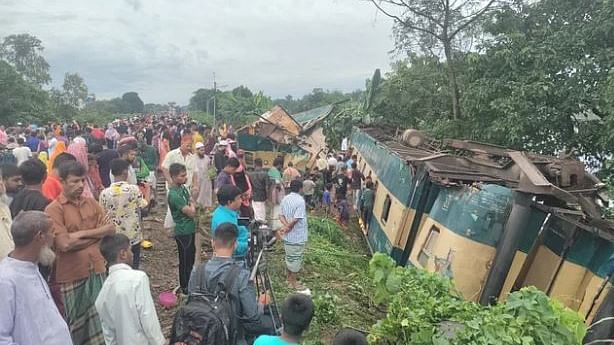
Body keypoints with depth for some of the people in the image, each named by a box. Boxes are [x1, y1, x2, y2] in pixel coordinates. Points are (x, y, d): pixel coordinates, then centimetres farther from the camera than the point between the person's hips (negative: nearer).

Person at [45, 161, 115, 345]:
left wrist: (81, 234, -13)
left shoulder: (92, 203, 5)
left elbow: (111, 229, -1)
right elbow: (64, 244, -20)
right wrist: (97, 232, -10)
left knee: (100, 319, 17)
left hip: (97, 270, 4)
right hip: (71, 276, -4)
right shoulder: (54, 209, -11)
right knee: (75, 323, 14)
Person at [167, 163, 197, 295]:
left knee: (190, 256, 20)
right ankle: (185, 288, 22)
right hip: (183, 231, -9)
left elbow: (192, 206, 13)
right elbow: (191, 213, -22)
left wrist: (191, 206, -6)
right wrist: (192, 204, -4)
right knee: (185, 260, 6)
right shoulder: (174, 195, -24)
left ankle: (187, 284, 37)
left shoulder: (183, 187, 4)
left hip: (189, 229, 9)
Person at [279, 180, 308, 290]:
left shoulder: (285, 199, 3)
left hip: (287, 236, 7)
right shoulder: (300, 200, -21)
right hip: (297, 236, -7)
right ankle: (294, 282, 19)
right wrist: (288, 228, -12)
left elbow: (281, 216, 1)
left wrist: (286, 226, -13)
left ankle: (289, 279, 34)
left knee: (289, 257, 20)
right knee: (296, 259, 6)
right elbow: (296, 219, -26)